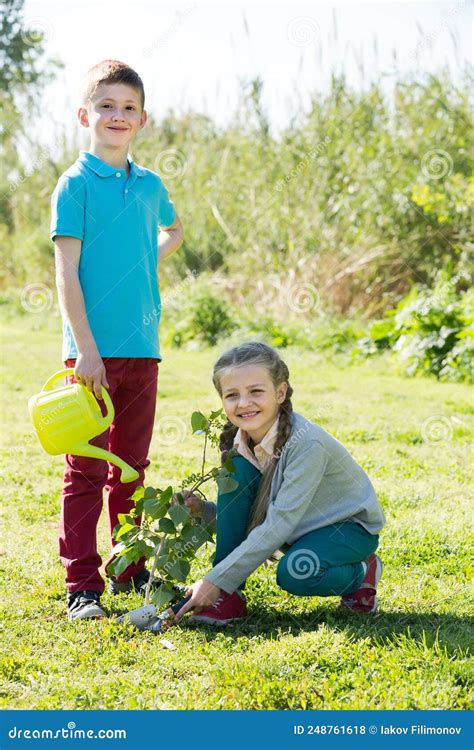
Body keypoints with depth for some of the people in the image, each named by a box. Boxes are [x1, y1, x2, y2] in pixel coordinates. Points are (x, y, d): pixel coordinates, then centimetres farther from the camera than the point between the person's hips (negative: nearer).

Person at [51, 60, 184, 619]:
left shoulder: (149, 185, 10)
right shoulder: (75, 184, -6)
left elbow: (173, 230, 34)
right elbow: (66, 273, -10)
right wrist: (86, 350, -16)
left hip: (142, 348, 5)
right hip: (93, 351, -5)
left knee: (132, 467, 14)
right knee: (87, 470, -2)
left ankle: (131, 570, 25)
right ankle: (82, 585, 3)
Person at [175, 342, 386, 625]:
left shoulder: (306, 442, -31)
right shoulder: (241, 441, -10)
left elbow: (279, 525, -33)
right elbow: (237, 512, 0)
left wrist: (217, 579, -34)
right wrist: (202, 509, -22)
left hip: (349, 526, -6)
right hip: (297, 529, 6)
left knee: (295, 572, -36)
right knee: (236, 472, -17)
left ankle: (362, 573, -1)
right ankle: (229, 599, -12)